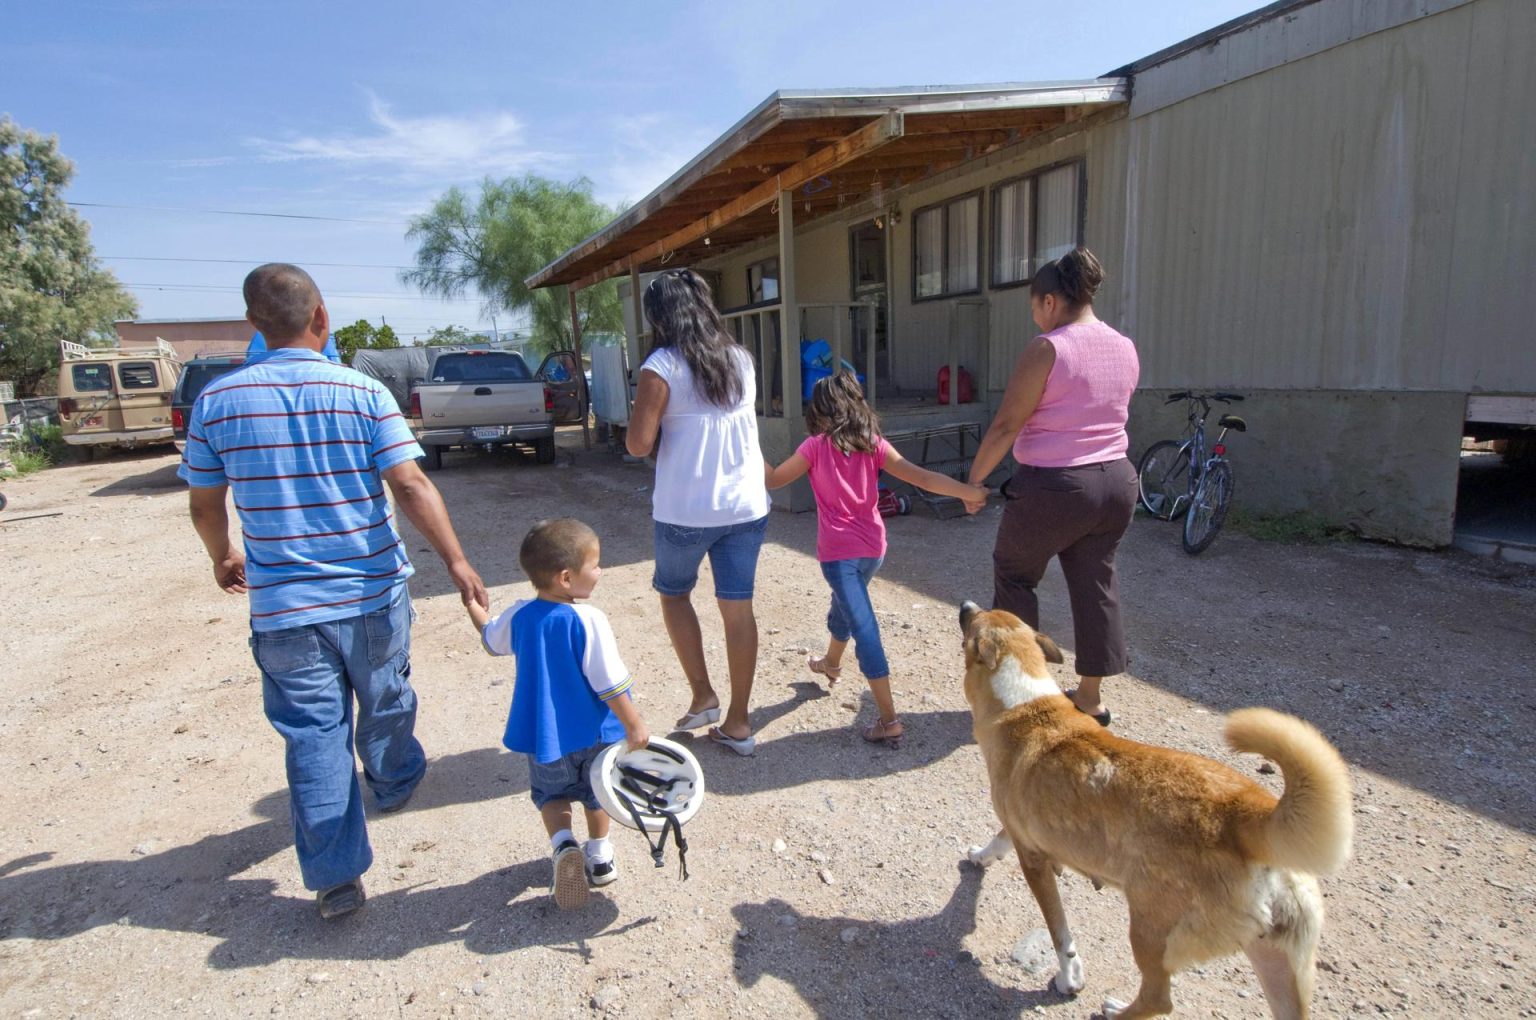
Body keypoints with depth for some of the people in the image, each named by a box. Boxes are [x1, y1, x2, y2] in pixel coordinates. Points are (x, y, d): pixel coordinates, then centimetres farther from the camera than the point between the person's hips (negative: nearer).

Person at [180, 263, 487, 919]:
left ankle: (335, 877, 12)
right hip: (373, 594, 0)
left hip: (283, 607, 0)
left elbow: (205, 504, 6)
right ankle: (395, 784, 48)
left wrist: (224, 559, 24)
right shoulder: (364, 393, -9)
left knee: (314, 735, 7)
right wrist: (455, 560, -11)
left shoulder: (217, 402, -3)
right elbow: (411, 486, -15)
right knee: (384, 703, 23)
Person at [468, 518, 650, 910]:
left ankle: (563, 845, 0)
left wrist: (474, 605, 31)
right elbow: (610, 683, -25)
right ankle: (599, 857, 35)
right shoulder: (588, 621, -27)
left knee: (551, 794, 24)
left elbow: (491, 639, 13)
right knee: (596, 790, 24)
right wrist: (634, 725, -12)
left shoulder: (520, 615, -10)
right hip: (594, 733, -2)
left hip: (545, 735, 3)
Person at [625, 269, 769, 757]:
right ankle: (738, 722, 18)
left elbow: (639, 444, -13)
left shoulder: (663, 366, -12)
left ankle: (703, 696, 19)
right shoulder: (741, 360, 6)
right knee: (738, 607, 10)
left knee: (674, 592, 21)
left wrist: (641, 421, 6)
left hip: (686, 511, -4)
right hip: (746, 505, 5)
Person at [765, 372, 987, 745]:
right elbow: (922, 478, -7)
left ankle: (889, 720, -12)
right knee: (842, 606, 31)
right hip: (873, 547, 6)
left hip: (838, 551, -6)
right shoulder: (874, 445, 1)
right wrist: (968, 492, -3)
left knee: (864, 629, -9)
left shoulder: (816, 447, -8)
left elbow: (772, 479, -1)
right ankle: (831, 663, 57)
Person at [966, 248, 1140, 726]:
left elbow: (1006, 425, -15)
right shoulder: (1125, 349, 6)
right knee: (1096, 584, 15)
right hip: (1117, 481, 7)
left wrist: (974, 478, -4)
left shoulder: (1047, 349, -16)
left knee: (1014, 576, 14)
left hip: (1052, 487, -7)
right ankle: (1091, 696, 25)